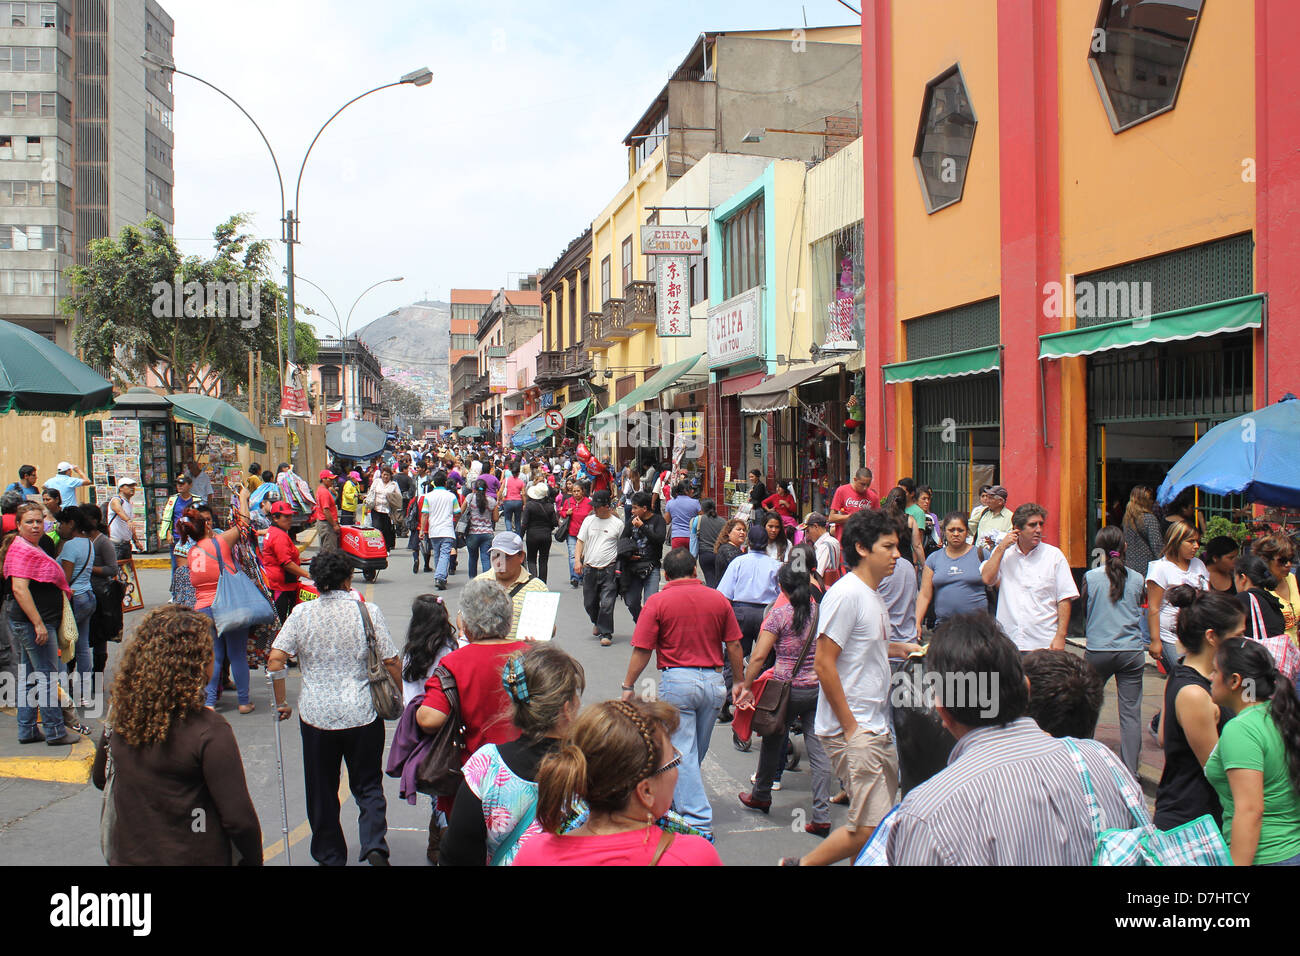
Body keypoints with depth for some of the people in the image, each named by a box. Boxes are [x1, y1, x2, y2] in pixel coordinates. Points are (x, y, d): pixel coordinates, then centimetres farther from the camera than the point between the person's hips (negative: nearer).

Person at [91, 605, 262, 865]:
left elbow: (100, 779, 11)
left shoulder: (119, 717, -7)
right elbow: (238, 818, -21)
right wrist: (253, 860, -6)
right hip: (192, 858, -5)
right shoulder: (210, 731, -24)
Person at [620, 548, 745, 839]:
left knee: (682, 752, 2)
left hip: (677, 680, -4)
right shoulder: (717, 599, 4)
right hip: (713, 680, 4)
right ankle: (676, 799, 38)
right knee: (697, 751, 19)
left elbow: (642, 650, -8)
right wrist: (739, 682, 17)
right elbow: (734, 645, 6)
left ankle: (698, 822, -2)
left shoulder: (657, 602, -5)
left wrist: (628, 686, 3)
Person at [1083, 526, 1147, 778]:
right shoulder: (1137, 579, 0)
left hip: (1098, 651, -1)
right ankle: (1130, 773, 1)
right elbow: (1140, 607, 14)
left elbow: (1084, 612, 6)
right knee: (1131, 712, 2)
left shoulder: (1090, 578, -5)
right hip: (1132, 651, 1)